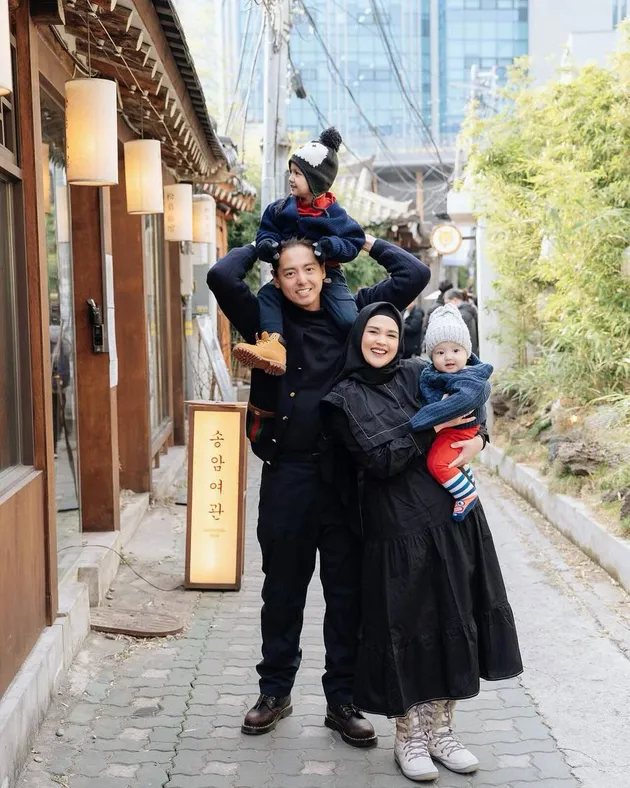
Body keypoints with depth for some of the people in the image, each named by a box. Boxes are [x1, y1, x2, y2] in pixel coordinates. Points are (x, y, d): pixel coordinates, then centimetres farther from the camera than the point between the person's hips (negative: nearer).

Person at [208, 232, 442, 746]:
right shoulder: (267, 321, 4)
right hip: (287, 475, 0)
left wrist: (367, 242, 12)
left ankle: (342, 700, 22)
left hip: (345, 475, 0)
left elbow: (414, 275, 1)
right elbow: (222, 276, -11)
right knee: (283, 590, 13)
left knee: (347, 592, 8)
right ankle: (276, 691, 30)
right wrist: (261, 243, 5)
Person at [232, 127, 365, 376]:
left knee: (349, 320, -24)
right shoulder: (282, 209, 2)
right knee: (266, 295, -23)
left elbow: (354, 241, -8)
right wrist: (267, 244, -21)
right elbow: (266, 231, 4)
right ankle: (274, 344, -36)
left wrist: (329, 246, -27)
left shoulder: (333, 214, -8)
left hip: (327, 274, -4)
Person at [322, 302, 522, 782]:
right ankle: (409, 736, 16)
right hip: (398, 528, -4)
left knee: (454, 620, 8)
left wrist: (475, 439, -7)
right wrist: (433, 426, -12)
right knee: (405, 624, 1)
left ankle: (440, 729, 22)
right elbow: (380, 459, -9)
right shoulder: (345, 398, 0)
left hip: (454, 516, 4)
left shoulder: (419, 375, 11)